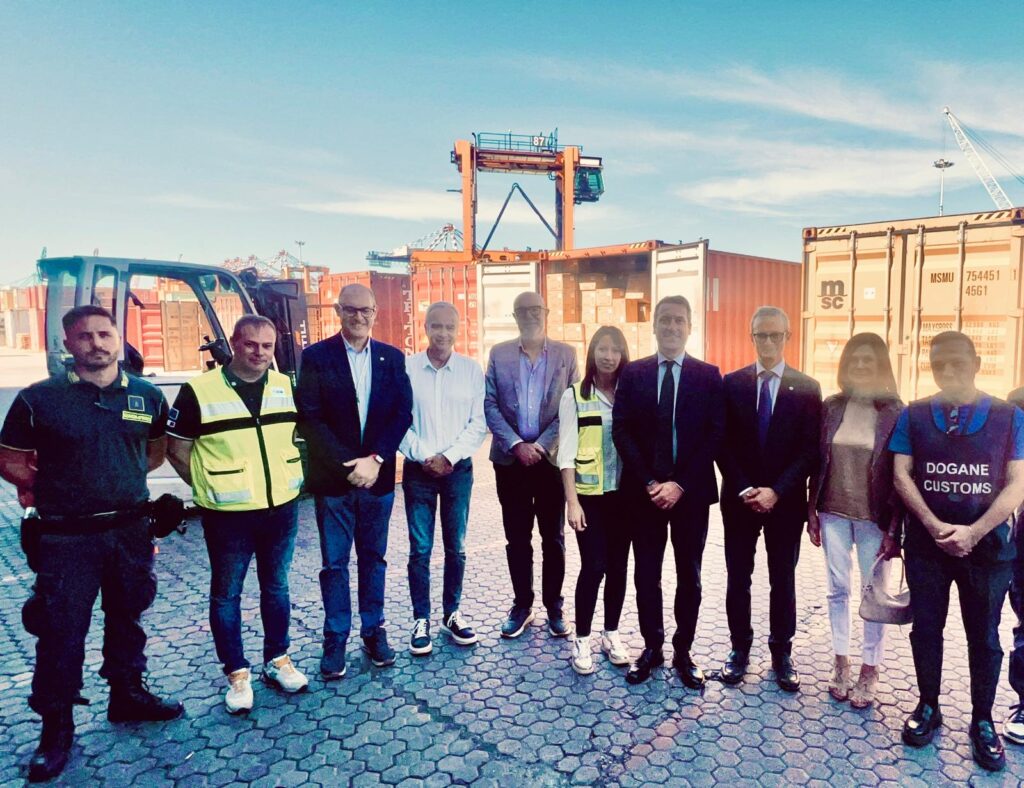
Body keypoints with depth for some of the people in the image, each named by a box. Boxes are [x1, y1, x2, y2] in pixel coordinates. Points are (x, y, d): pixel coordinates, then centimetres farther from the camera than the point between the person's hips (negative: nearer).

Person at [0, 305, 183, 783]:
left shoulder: (147, 396, 1)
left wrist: (122, 477, 9)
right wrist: (49, 487, -5)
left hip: (130, 531, 3)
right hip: (65, 538, -3)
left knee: (126, 617, 18)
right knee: (61, 631, 5)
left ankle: (127, 694, 37)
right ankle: (56, 724, 23)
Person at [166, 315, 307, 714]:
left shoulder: (286, 386, 2)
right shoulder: (199, 391, -10)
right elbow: (177, 450, -2)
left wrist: (288, 478, 8)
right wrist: (210, 490, -2)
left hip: (282, 510, 4)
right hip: (228, 516, -3)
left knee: (276, 587, 16)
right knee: (226, 594, 9)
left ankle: (277, 659, 32)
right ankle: (236, 673, 25)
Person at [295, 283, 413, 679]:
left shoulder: (393, 358, 5)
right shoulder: (316, 357, -3)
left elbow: (403, 413, 0)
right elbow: (310, 419, -8)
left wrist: (375, 459, -11)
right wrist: (348, 466, -14)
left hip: (377, 476, 2)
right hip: (333, 479, -2)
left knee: (373, 557, 13)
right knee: (335, 563, 7)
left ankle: (374, 631, 27)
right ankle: (336, 639, 21)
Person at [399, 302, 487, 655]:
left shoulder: (472, 370, 0)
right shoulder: (405, 368, -3)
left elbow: (479, 424, -1)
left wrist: (450, 457, -10)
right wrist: (424, 456, -10)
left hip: (458, 468, 1)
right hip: (418, 469, -1)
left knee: (456, 546, 9)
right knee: (420, 548, 3)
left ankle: (452, 614, 25)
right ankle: (421, 619, 16)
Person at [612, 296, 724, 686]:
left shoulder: (708, 375, 1)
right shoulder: (633, 373, 3)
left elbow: (715, 435, -5)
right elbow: (621, 431, -3)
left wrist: (681, 484, -14)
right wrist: (650, 482, -11)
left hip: (691, 491, 0)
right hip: (644, 490, 1)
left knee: (689, 576, 10)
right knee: (646, 574, 9)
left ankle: (683, 652, 26)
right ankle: (651, 648, 26)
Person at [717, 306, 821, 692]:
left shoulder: (807, 388, -1)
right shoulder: (732, 382, 1)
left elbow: (809, 450, -5)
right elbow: (724, 444, -1)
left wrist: (776, 491, -14)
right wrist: (744, 488, -12)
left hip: (786, 500, 0)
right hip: (740, 497, 1)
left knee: (783, 579, 11)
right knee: (738, 577, 9)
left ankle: (781, 653, 25)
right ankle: (739, 649, 24)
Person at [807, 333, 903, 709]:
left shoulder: (895, 412, -6)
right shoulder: (831, 407, 2)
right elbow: (817, 462, 6)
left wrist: (894, 528, -8)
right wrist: (812, 511, 4)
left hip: (874, 518, -2)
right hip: (833, 513, 3)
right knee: (838, 589, 11)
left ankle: (869, 671, 22)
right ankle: (841, 664, 25)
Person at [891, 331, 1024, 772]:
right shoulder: (913, 416, 0)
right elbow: (901, 475, -4)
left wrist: (974, 531, -16)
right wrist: (935, 527, -14)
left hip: (987, 543, 0)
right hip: (926, 542, 1)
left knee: (984, 636, 12)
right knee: (926, 628, 11)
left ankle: (982, 722, 28)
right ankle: (928, 707, 29)